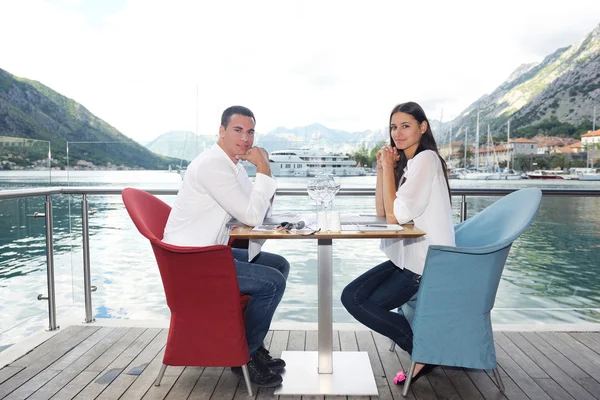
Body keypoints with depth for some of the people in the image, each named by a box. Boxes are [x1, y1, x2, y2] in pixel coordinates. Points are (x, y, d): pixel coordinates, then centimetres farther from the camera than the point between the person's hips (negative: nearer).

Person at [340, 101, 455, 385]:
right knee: (351, 296, -1)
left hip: (425, 262, -9)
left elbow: (396, 215, -22)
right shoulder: (405, 163, 12)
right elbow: (382, 213, 6)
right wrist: (382, 169, -1)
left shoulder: (426, 159, -16)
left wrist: (389, 167, -15)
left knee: (362, 305, -10)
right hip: (405, 256, 9)